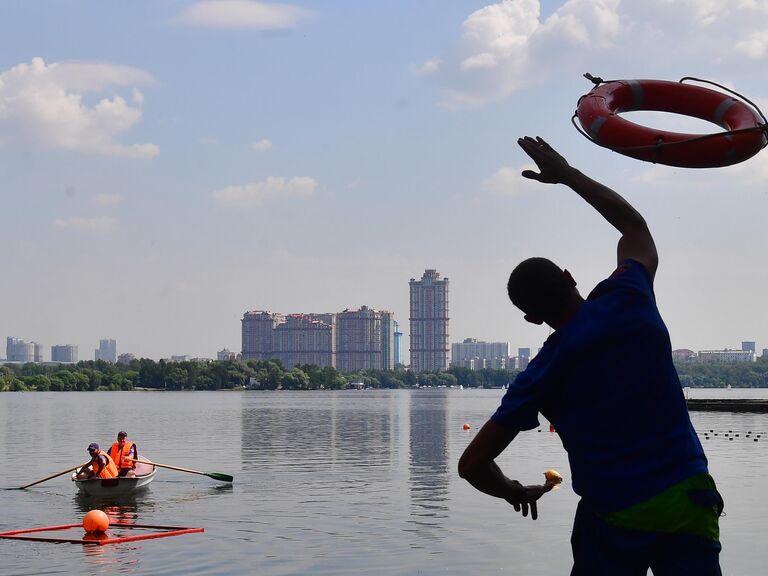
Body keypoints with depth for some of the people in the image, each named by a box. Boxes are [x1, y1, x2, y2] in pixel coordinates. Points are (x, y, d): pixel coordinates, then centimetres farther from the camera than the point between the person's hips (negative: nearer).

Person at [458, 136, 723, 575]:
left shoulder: (541, 377, -2)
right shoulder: (628, 299, -1)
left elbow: (473, 464, -1)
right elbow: (635, 225, 22)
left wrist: (514, 492, 21)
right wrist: (568, 174, 28)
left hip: (613, 521, -1)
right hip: (688, 502, 1)